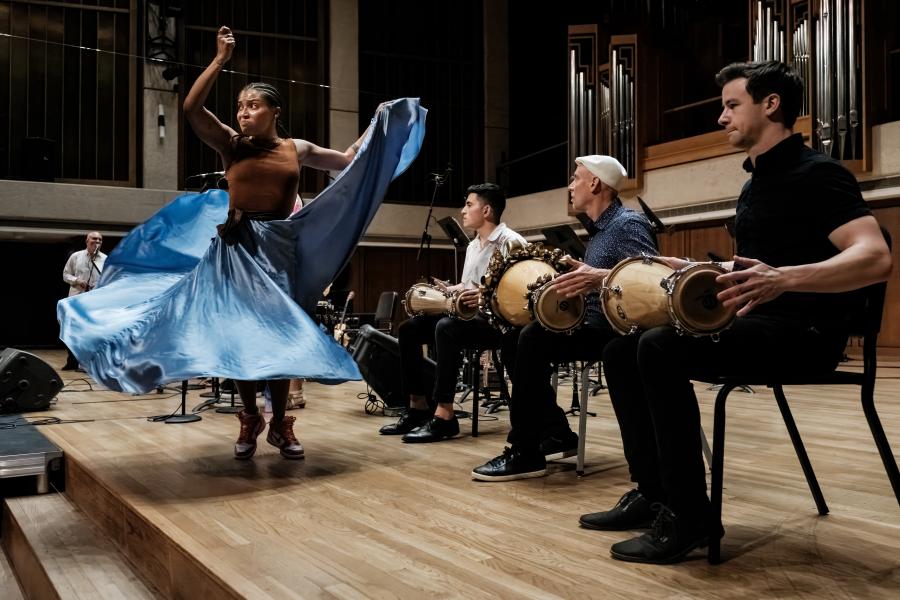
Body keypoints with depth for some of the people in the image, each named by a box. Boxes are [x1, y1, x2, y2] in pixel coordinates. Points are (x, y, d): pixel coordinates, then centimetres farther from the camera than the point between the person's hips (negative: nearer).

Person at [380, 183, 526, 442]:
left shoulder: (510, 242, -10)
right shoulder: (473, 245, 19)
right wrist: (447, 290, 9)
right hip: (470, 315, 10)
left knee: (447, 327, -36)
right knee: (408, 328, -2)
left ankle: (444, 416, -32)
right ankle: (418, 407, -1)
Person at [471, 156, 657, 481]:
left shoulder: (628, 223, -11)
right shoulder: (600, 230, 19)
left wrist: (600, 277, -40)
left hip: (620, 329, -10)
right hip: (595, 324, 10)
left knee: (536, 338, -26)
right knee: (525, 339, 3)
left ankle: (525, 453, -20)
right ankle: (557, 435, 4)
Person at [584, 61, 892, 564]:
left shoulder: (815, 173, -11)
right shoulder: (758, 180, 19)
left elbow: (875, 258, -24)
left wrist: (784, 278, -39)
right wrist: (696, 270, 16)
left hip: (803, 330, -9)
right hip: (755, 319, 10)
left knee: (659, 349, -31)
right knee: (622, 349, 1)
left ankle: (690, 517, -21)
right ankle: (652, 494, 5)